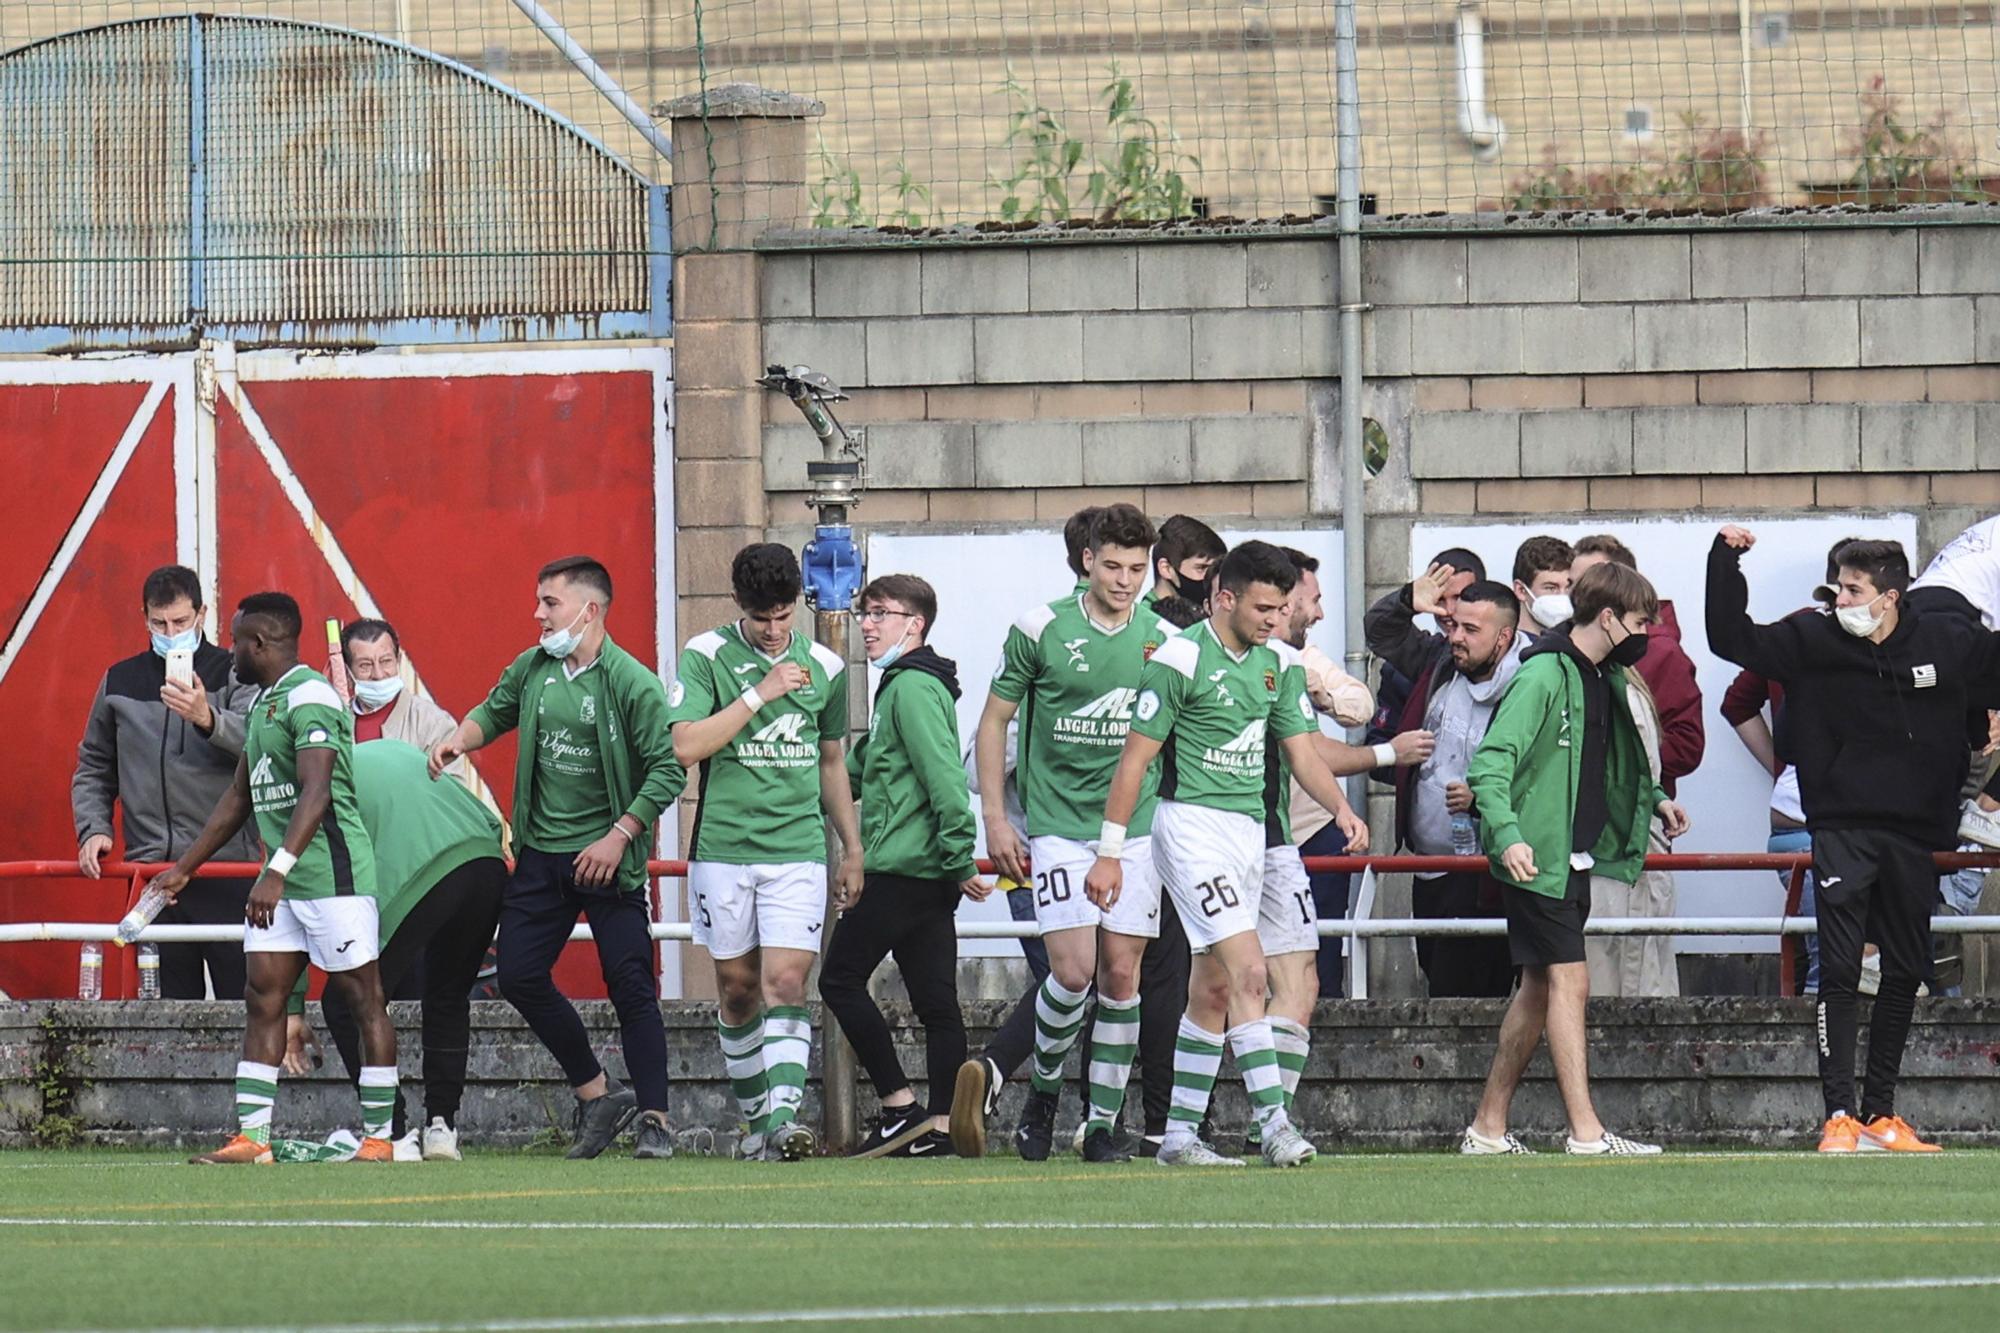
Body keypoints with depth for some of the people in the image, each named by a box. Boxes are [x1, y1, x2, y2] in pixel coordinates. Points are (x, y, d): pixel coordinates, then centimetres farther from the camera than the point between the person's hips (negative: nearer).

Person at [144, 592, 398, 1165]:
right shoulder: (262, 703, 18)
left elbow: (316, 793, -26)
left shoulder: (309, 698, -14)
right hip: (284, 880, 10)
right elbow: (240, 796, 27)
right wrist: (184, 868, 29)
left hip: (333, 872, -10)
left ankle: (379, 1138, 1)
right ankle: (251, 1138, 2)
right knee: (262, 998, 4)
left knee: (361, 998, -2)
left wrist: (276, 871, -34)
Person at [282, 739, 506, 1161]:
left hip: (419, 875, -6)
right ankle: (441, 1126, 22)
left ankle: (393, 1135, 2)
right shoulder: (392, 750, 34)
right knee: (448, 999, 27)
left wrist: (292, 1008, 16)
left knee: (346, 1004, 8)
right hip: (489, 860, 6)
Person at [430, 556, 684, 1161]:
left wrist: (617, 838, -18)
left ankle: (654, 1119, -2)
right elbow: (496, 711, 22)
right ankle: (596, 1091, 17)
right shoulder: (532, 669, 5)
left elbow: (668, 770, -14)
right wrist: (460, 737, 0)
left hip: (607, 860, -6)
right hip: (541, 855, 6)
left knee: (630, 986, -7)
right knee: (519, 976, 4)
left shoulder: (632, 683, -13)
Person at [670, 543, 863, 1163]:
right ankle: (755, 1118, 21)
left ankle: (786, 1117, -22)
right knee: (738, 989, 7)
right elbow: (685, 745, -14)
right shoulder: (706, 656, -2)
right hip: (722, 850, -1)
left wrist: (853, 850, 23)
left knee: (785, 981, -13)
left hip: (798, 850, 1)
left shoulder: (824, 667, 8)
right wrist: (761, 693, -15)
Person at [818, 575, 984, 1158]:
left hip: (899, 868, -10)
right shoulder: (904, 686, 19)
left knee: (841, 980, -4)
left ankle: (900, 1108, -6)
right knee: (935, 1001, 5)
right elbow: (864, 771, 27)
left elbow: (945, 778, -20)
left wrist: (959, 859, -20)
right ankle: (939, 1127, 3)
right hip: (929, 877, 10)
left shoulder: (913, 688, -13)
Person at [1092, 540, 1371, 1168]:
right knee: (1247, 970, -17)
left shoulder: (1280, 663, 8)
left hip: (1250, 828, 8)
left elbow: (1302, 752, 10)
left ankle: (1179, 1134, 15)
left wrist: (1341, 808, -10)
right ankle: (1273, 1123, -20)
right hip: (1192, 825, -8)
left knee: (1214, 988, 9)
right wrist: (1109, 851, -10)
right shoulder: (1179, 660, -13)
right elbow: (1135, 756, -10)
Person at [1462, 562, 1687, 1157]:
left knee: (1540, 986, 12)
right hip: (1536, 859, -9)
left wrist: (1655, 799, 19)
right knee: (1569, 979, -12)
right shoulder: (1544, 676, -16)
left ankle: (1488, 1128, 18)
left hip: (1577, 858, 9)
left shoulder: (1606, 679, 12)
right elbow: (1491, 764, -24)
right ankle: (1586, 1131, -15)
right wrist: (1507, 833, -36)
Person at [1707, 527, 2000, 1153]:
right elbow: (1731, 639, -2)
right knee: (1838, 971, -11)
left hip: (1915, 835, 3)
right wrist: (1726, 562, -9)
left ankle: (1881, 1114, 18)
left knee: (1906, 973, 9)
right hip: (1842, 831, -3)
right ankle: (1840, 1116, -13)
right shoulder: (1811, 642, -2)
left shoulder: (1948, 643, 1)